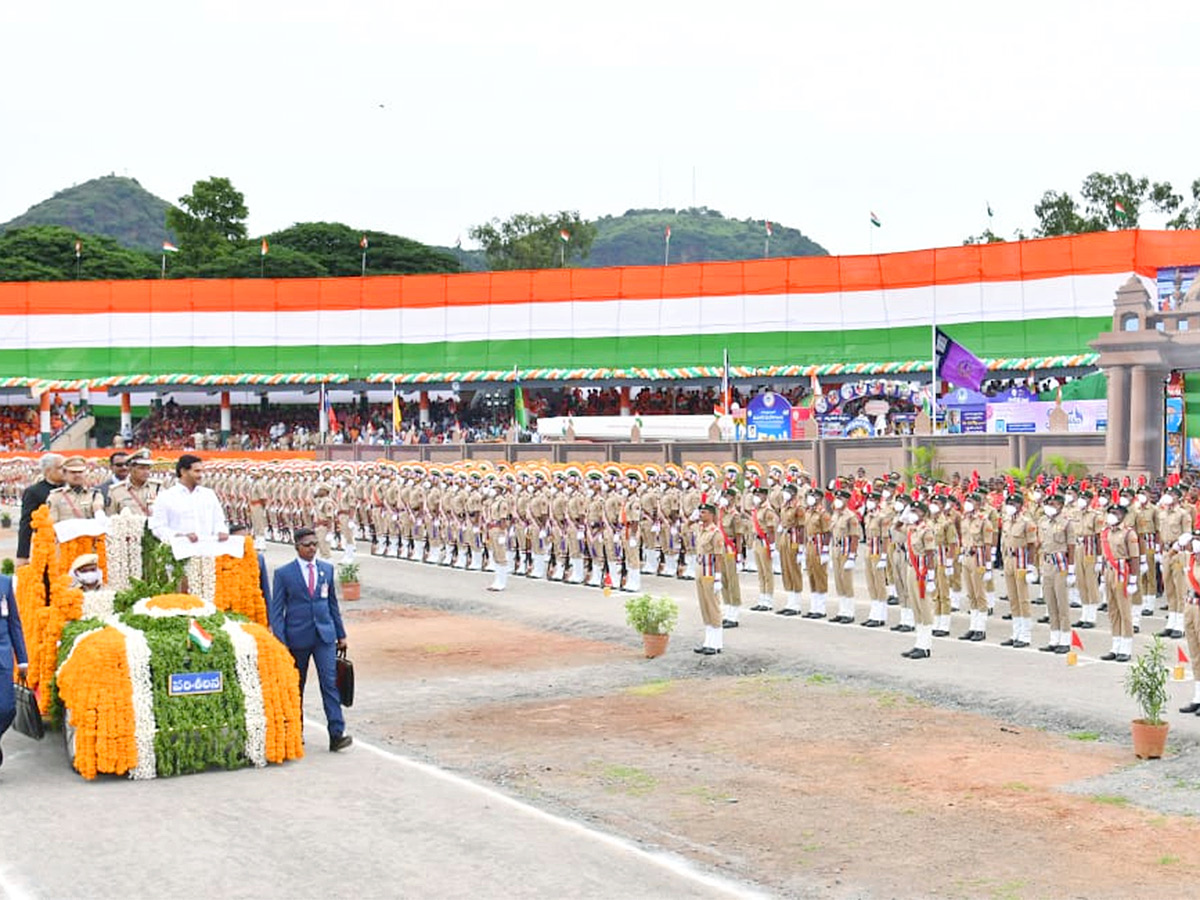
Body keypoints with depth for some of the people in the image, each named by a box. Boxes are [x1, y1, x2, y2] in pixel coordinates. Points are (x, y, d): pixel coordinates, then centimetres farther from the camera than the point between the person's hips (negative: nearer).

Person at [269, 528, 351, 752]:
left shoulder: (326, 569, 8)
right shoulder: (284, 573, -3)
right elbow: (276, 610, -3)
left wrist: (341, 634, 14)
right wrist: (280, 642, -10)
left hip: (324, 635, 2)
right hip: (297, 637, -2)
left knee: (330, 682, -9)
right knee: (296, 687, 10)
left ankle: (336, 734, -14)